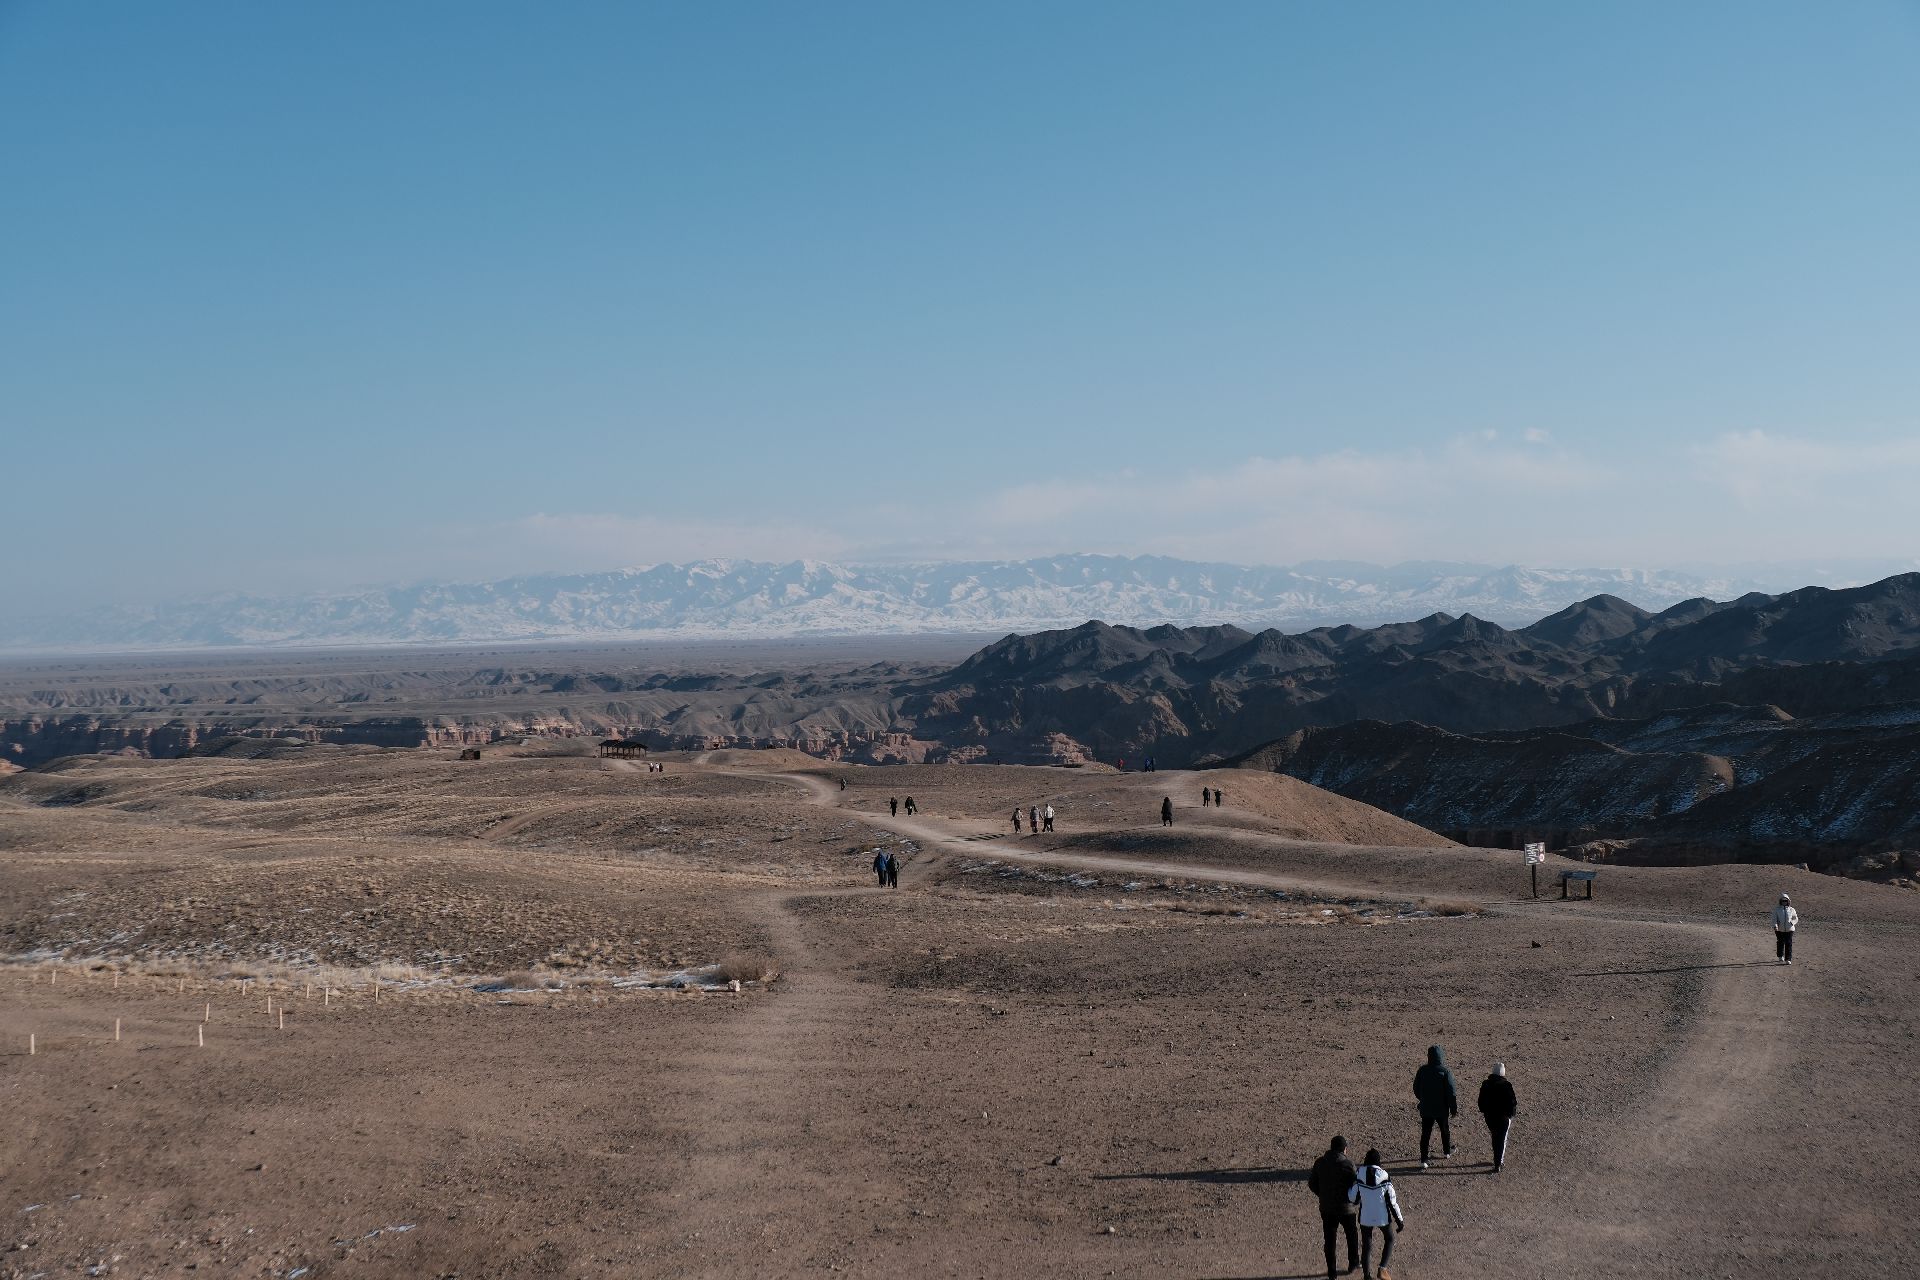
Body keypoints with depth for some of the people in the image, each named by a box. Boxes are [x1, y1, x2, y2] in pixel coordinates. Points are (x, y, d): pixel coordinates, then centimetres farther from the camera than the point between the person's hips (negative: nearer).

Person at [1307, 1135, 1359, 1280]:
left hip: (1326, 1208, 3)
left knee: (1330, 1239, 12)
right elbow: (1355, 1185, -16)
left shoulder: (1320, 1163, -3)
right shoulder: (1347, 1163, -17)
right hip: (1345, 1207, -3)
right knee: (1352, 1235, 21)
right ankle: (1353, 1264, 35)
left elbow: (1312, 1184, 2)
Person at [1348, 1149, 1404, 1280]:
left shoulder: (1359, 1177, -14)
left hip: (1365, 1218, 1)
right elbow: (1392, 1202, -11)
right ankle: (1382, 1269, 12)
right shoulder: (1385, 1179, -16)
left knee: (1366, 1247, 16)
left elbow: (1353, 1199, -4)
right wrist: (1400, 1221, -1)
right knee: (1389, 1240, 25)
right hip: (1383, 1217, -1)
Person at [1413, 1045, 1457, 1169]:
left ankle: (1423, 1160, 0)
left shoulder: (1422, 1071, -5)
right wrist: (1454, 1108, -5)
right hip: (1442, 1109, -2)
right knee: (1445, 1130, 21)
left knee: (1425, 1134, 5)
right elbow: (1451, 1093, -16)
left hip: (1426, 1109, 2)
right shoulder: (1445, 1072, -17)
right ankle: (1447, 1152, 40)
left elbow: (1416, 1089, 6)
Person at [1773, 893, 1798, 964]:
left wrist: (1792, 922, -9)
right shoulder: (1777, 909, 4)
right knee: (1780, 943, 8)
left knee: (1788, 944, -6)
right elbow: (1774, 918, -2)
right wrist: (1775, 926, -20)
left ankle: (1788, 959, -4)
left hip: (1789, 929, 0)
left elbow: (1796, 918, 14)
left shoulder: (1791, 910, 7)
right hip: (1779, 930, 0)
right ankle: (1780, 957, 29)